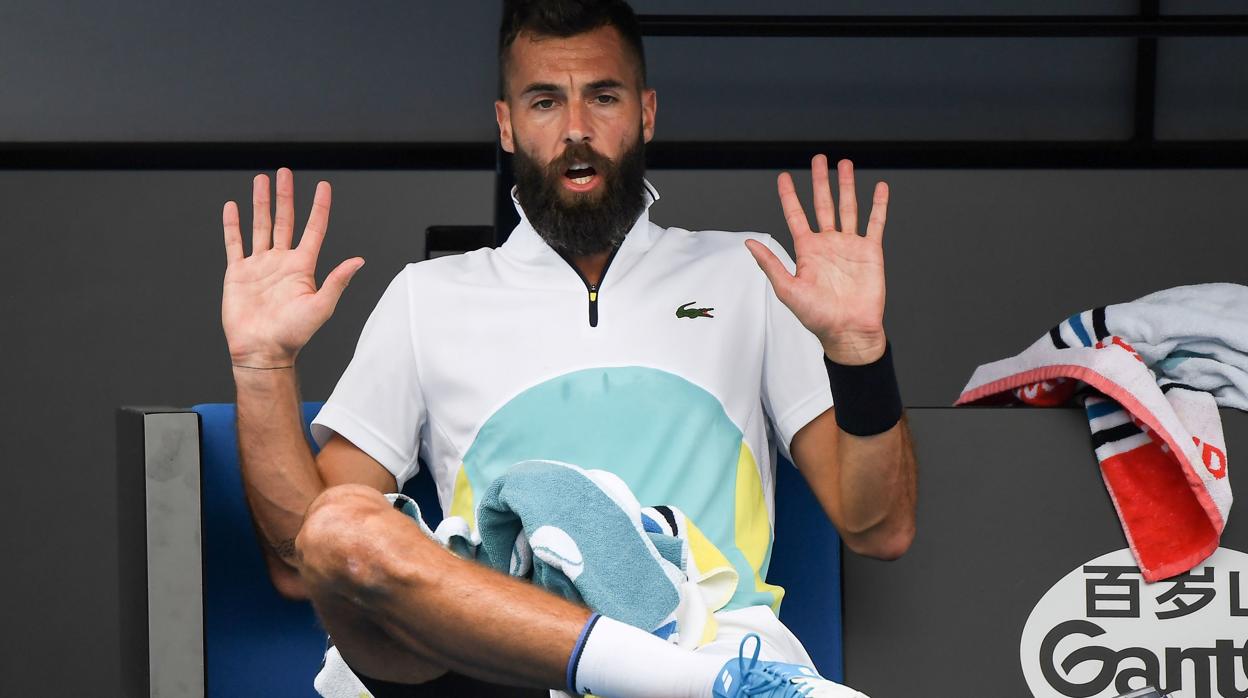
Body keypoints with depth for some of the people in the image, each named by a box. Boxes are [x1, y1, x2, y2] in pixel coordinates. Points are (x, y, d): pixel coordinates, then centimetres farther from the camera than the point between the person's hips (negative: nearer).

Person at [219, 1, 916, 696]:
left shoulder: (743, 273, 21)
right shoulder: (431, 296, 20)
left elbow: (878, 529, 13)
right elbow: (301, 563, 13)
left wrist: (857, 345, -3)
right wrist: (265, 365, 1)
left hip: (721, 633, -4)